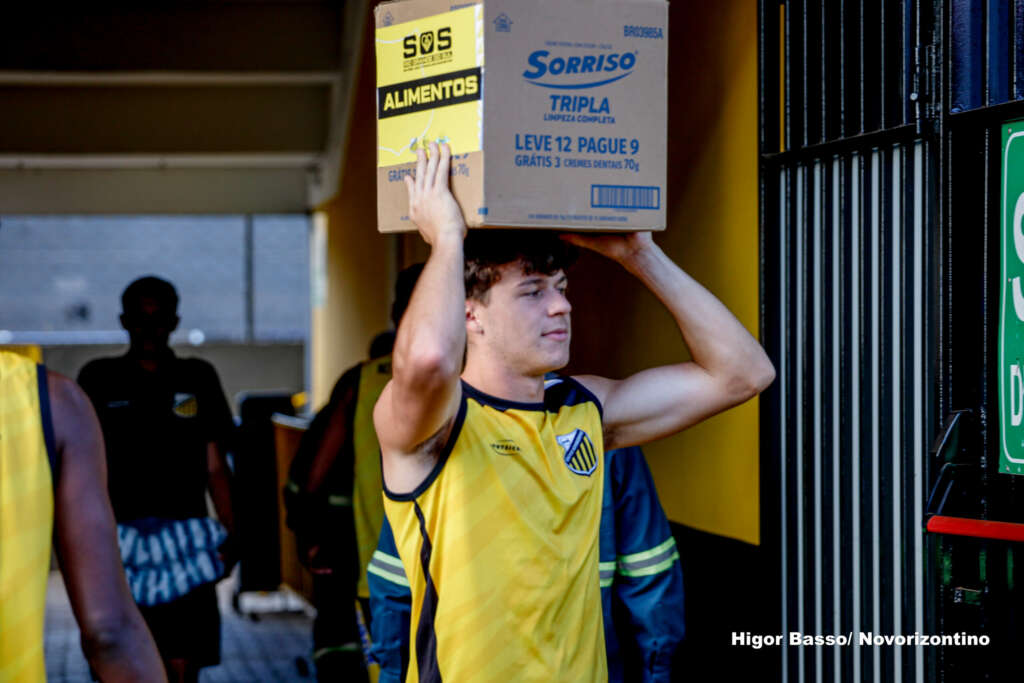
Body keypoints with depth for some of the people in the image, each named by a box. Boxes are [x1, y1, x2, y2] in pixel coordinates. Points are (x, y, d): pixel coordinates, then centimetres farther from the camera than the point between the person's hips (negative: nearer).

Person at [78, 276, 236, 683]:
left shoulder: (197, 379, 11)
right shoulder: (99, 379, 9)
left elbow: (215, 467, 12)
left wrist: (229, 534, 1)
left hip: (187, 550, 0)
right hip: (118, 549, 0)